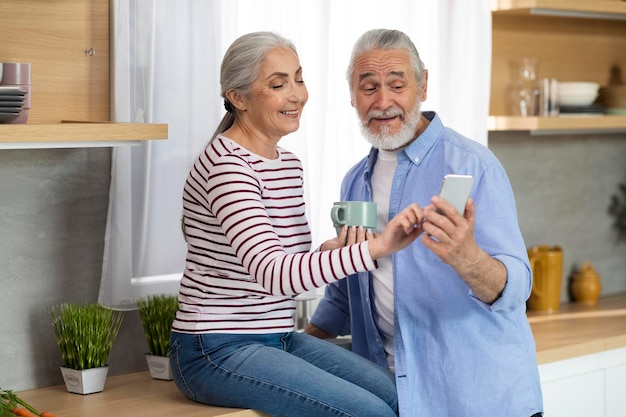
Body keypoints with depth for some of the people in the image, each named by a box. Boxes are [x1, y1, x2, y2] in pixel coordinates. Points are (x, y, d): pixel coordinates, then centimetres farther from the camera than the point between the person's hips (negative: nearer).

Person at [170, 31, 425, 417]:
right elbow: (271, 273, -31)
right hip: (218, 351, -8)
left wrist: (332, 253, -4)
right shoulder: (226, 165, -18)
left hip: (279, 338, 8)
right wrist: (375, 248, -40)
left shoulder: (288, 164, 11)